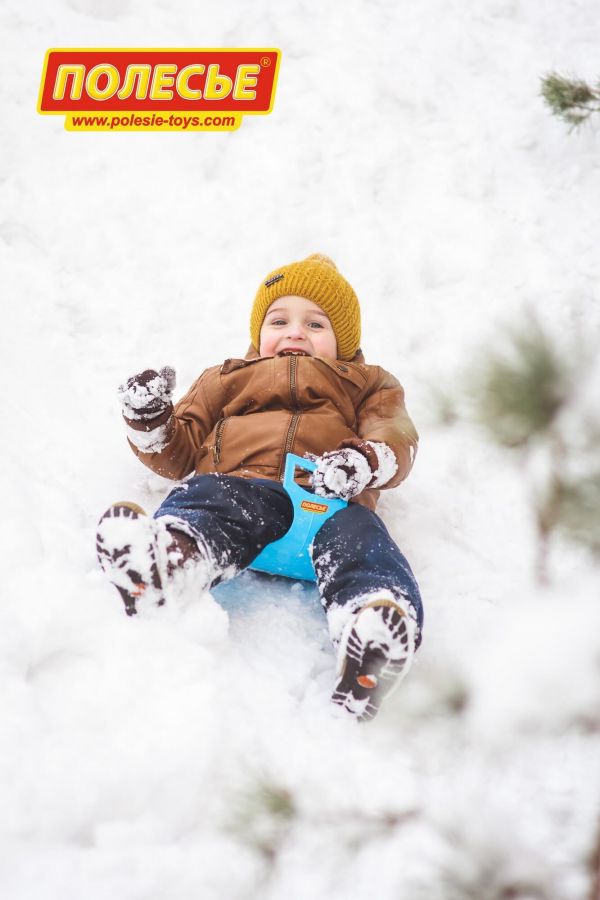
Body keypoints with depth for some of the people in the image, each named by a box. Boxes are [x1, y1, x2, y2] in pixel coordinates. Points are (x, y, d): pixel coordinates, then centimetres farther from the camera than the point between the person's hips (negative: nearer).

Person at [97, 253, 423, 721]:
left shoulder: (365, 384, 39)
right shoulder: (227, 379, 42)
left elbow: (395, 437, 18)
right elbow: (182, 450, 33)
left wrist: (365, 460, -6)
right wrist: (151, 423, 10)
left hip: (328, 495, 0)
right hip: (237, 483, 1)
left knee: (356, 534, -37)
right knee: (205, 498, -37)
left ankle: (376, 622, -69)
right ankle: (166, 558, -72)